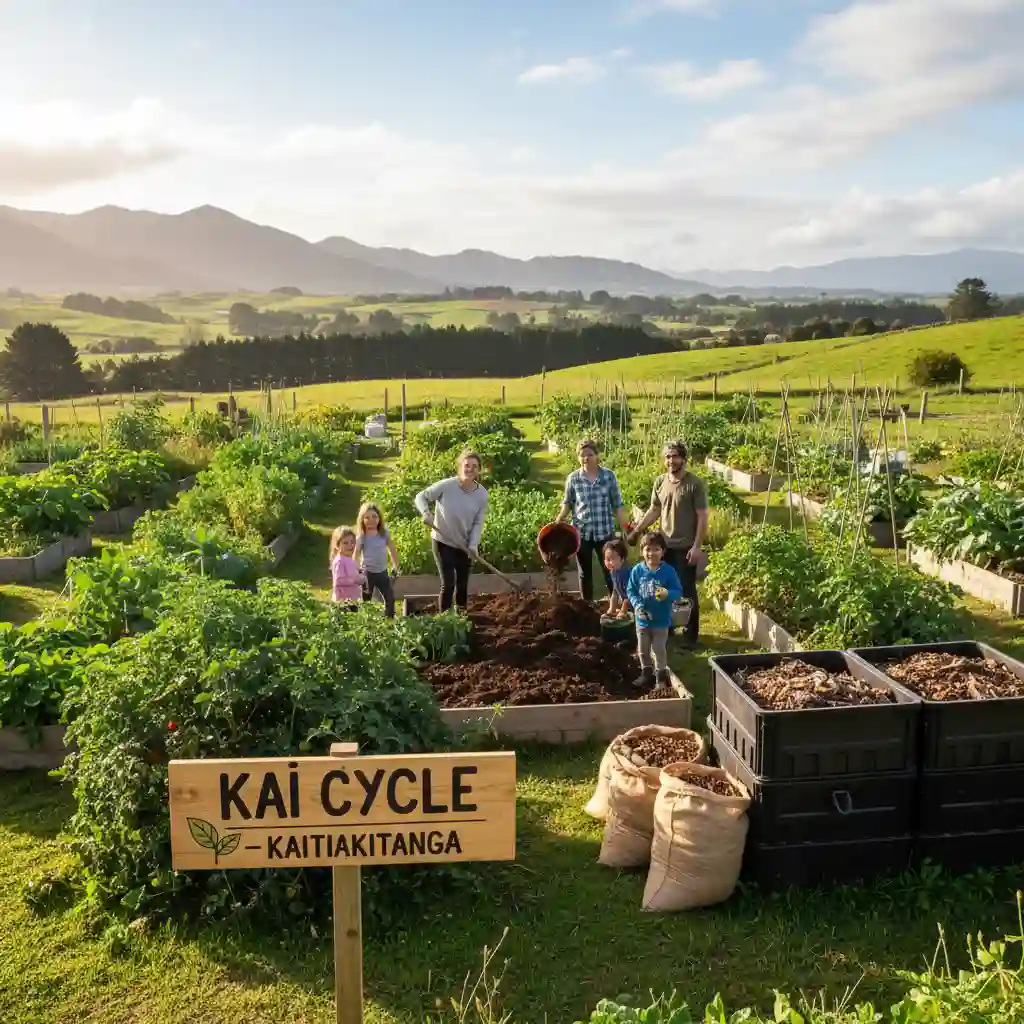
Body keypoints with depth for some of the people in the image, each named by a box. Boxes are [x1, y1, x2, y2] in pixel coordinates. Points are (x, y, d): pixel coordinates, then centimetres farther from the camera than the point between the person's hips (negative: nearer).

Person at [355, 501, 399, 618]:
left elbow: (392, 550, 9)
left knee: (390, 597, 7)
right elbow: (356, 555, -10)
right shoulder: (361, 537, -10)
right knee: (365, 601, 5)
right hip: (367, 572, -4)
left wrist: (396, 567, 9)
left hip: (382, 572, 4)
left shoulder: (384, 533, 0)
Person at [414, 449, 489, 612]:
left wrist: (473, 545, -20)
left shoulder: (482, 494, -9)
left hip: (464, 545, 4)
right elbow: (421, 497, -11)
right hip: (443, 542, -4)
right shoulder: (447, 485, -19)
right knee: (448, 584, -8)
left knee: (462, 585, 14)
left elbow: (478, 523, -7)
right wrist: (426, 513, -30)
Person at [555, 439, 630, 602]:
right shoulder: (573, 478, -3)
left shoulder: (609, 476, -4)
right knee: (585, 573, 13)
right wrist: (558, 521, -7)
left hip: (605, 532, -1)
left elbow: (617, 505, 1)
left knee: (610, 571, 4)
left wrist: (627, 527, -4)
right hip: (581, 532, 1)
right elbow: (567, 503, 8)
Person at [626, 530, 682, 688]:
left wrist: (667, 594, -32)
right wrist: (637, 605, -18)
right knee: (643, 649, 15)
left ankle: (661, 675, 23)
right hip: (642, 619, 3)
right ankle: (647, 673, 34)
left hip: (661, 620, -3)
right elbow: (631, 590, -2)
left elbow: (678, 591, -10)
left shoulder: (668, 571, -13)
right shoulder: (637, 570, -8)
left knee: (659, 649, 7)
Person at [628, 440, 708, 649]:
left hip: (686, 547, -5)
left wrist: (696, 546, -17)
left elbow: (702, 517, -12)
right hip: (665, 545, 5)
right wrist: (636, 530, 6)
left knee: (687, 591, 0)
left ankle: (691, 634, 12)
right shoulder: (660, 482, 4)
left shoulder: (695, 484, -12)